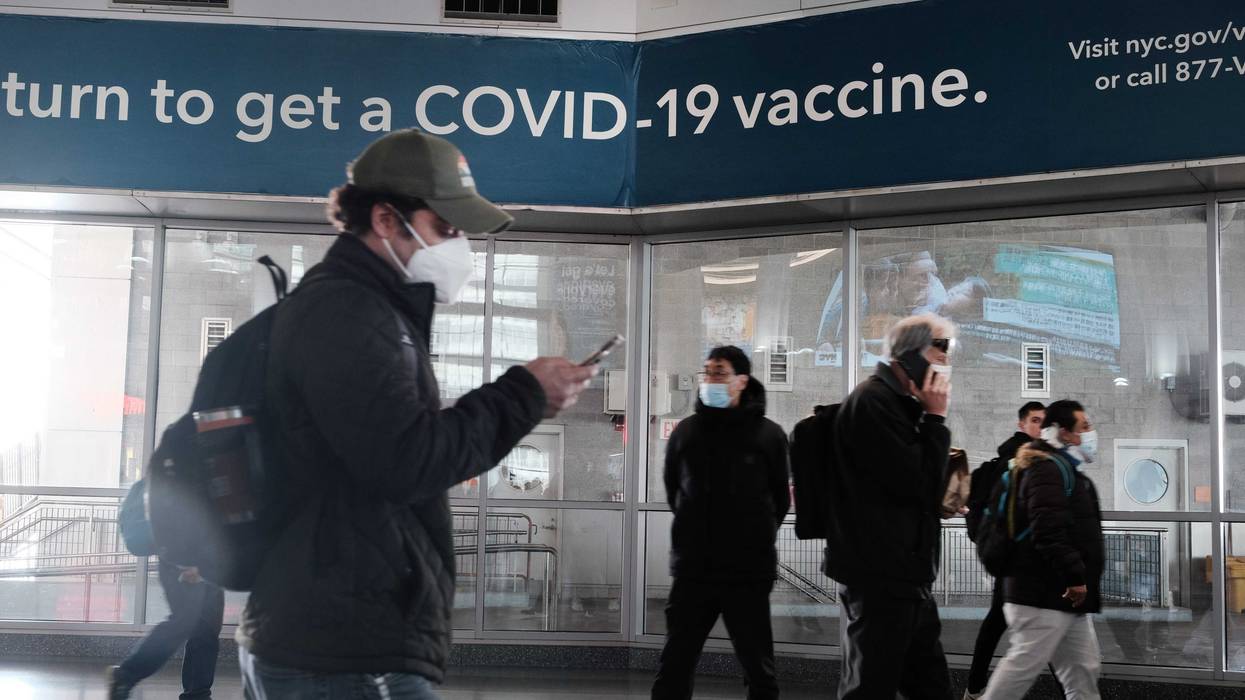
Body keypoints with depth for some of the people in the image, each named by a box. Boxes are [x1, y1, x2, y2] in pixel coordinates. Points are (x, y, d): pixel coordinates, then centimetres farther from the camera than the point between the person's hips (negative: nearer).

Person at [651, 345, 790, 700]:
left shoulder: (768, 434, -2)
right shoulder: (686, 431, 5)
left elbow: (779, 499, 7)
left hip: (748, 573, -2)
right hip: (692, 571, 2)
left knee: (759, 671, 7)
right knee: (673, 670, 5)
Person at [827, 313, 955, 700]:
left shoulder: (900, 404, 17)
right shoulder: (873, 401, -15)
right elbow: (917, 485, -19)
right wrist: (935, 418, -11)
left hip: (904, 578, 10)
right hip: (879, 580, -10)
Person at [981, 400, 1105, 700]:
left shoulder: (1064, 469, 21)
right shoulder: (1049, 468, -14)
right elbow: (1048, 531, -25)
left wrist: (1077, 579, 20)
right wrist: (1075, 576, -24)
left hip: (1066, 596, 11)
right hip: (1045, 593, -11)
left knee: (1084, 669, 11)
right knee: (1024, 665, -8)